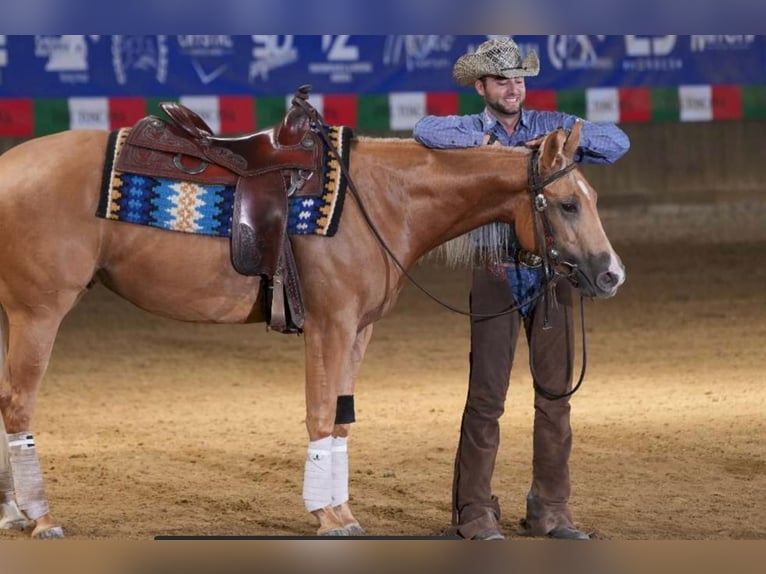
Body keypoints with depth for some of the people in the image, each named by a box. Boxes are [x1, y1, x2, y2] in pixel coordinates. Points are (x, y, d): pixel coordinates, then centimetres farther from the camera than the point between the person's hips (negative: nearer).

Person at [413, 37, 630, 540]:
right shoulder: (470, 132, 2)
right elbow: (425, 131, -18)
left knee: (556, 396, 7)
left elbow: (617, 143, -2)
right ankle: (474, 515, 3)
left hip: (551, 276, 3)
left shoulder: (552, 127, 8)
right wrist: (486, 144, -18)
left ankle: (550, 512, 15)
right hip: (498, 278, -3)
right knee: (486, 399, -3)